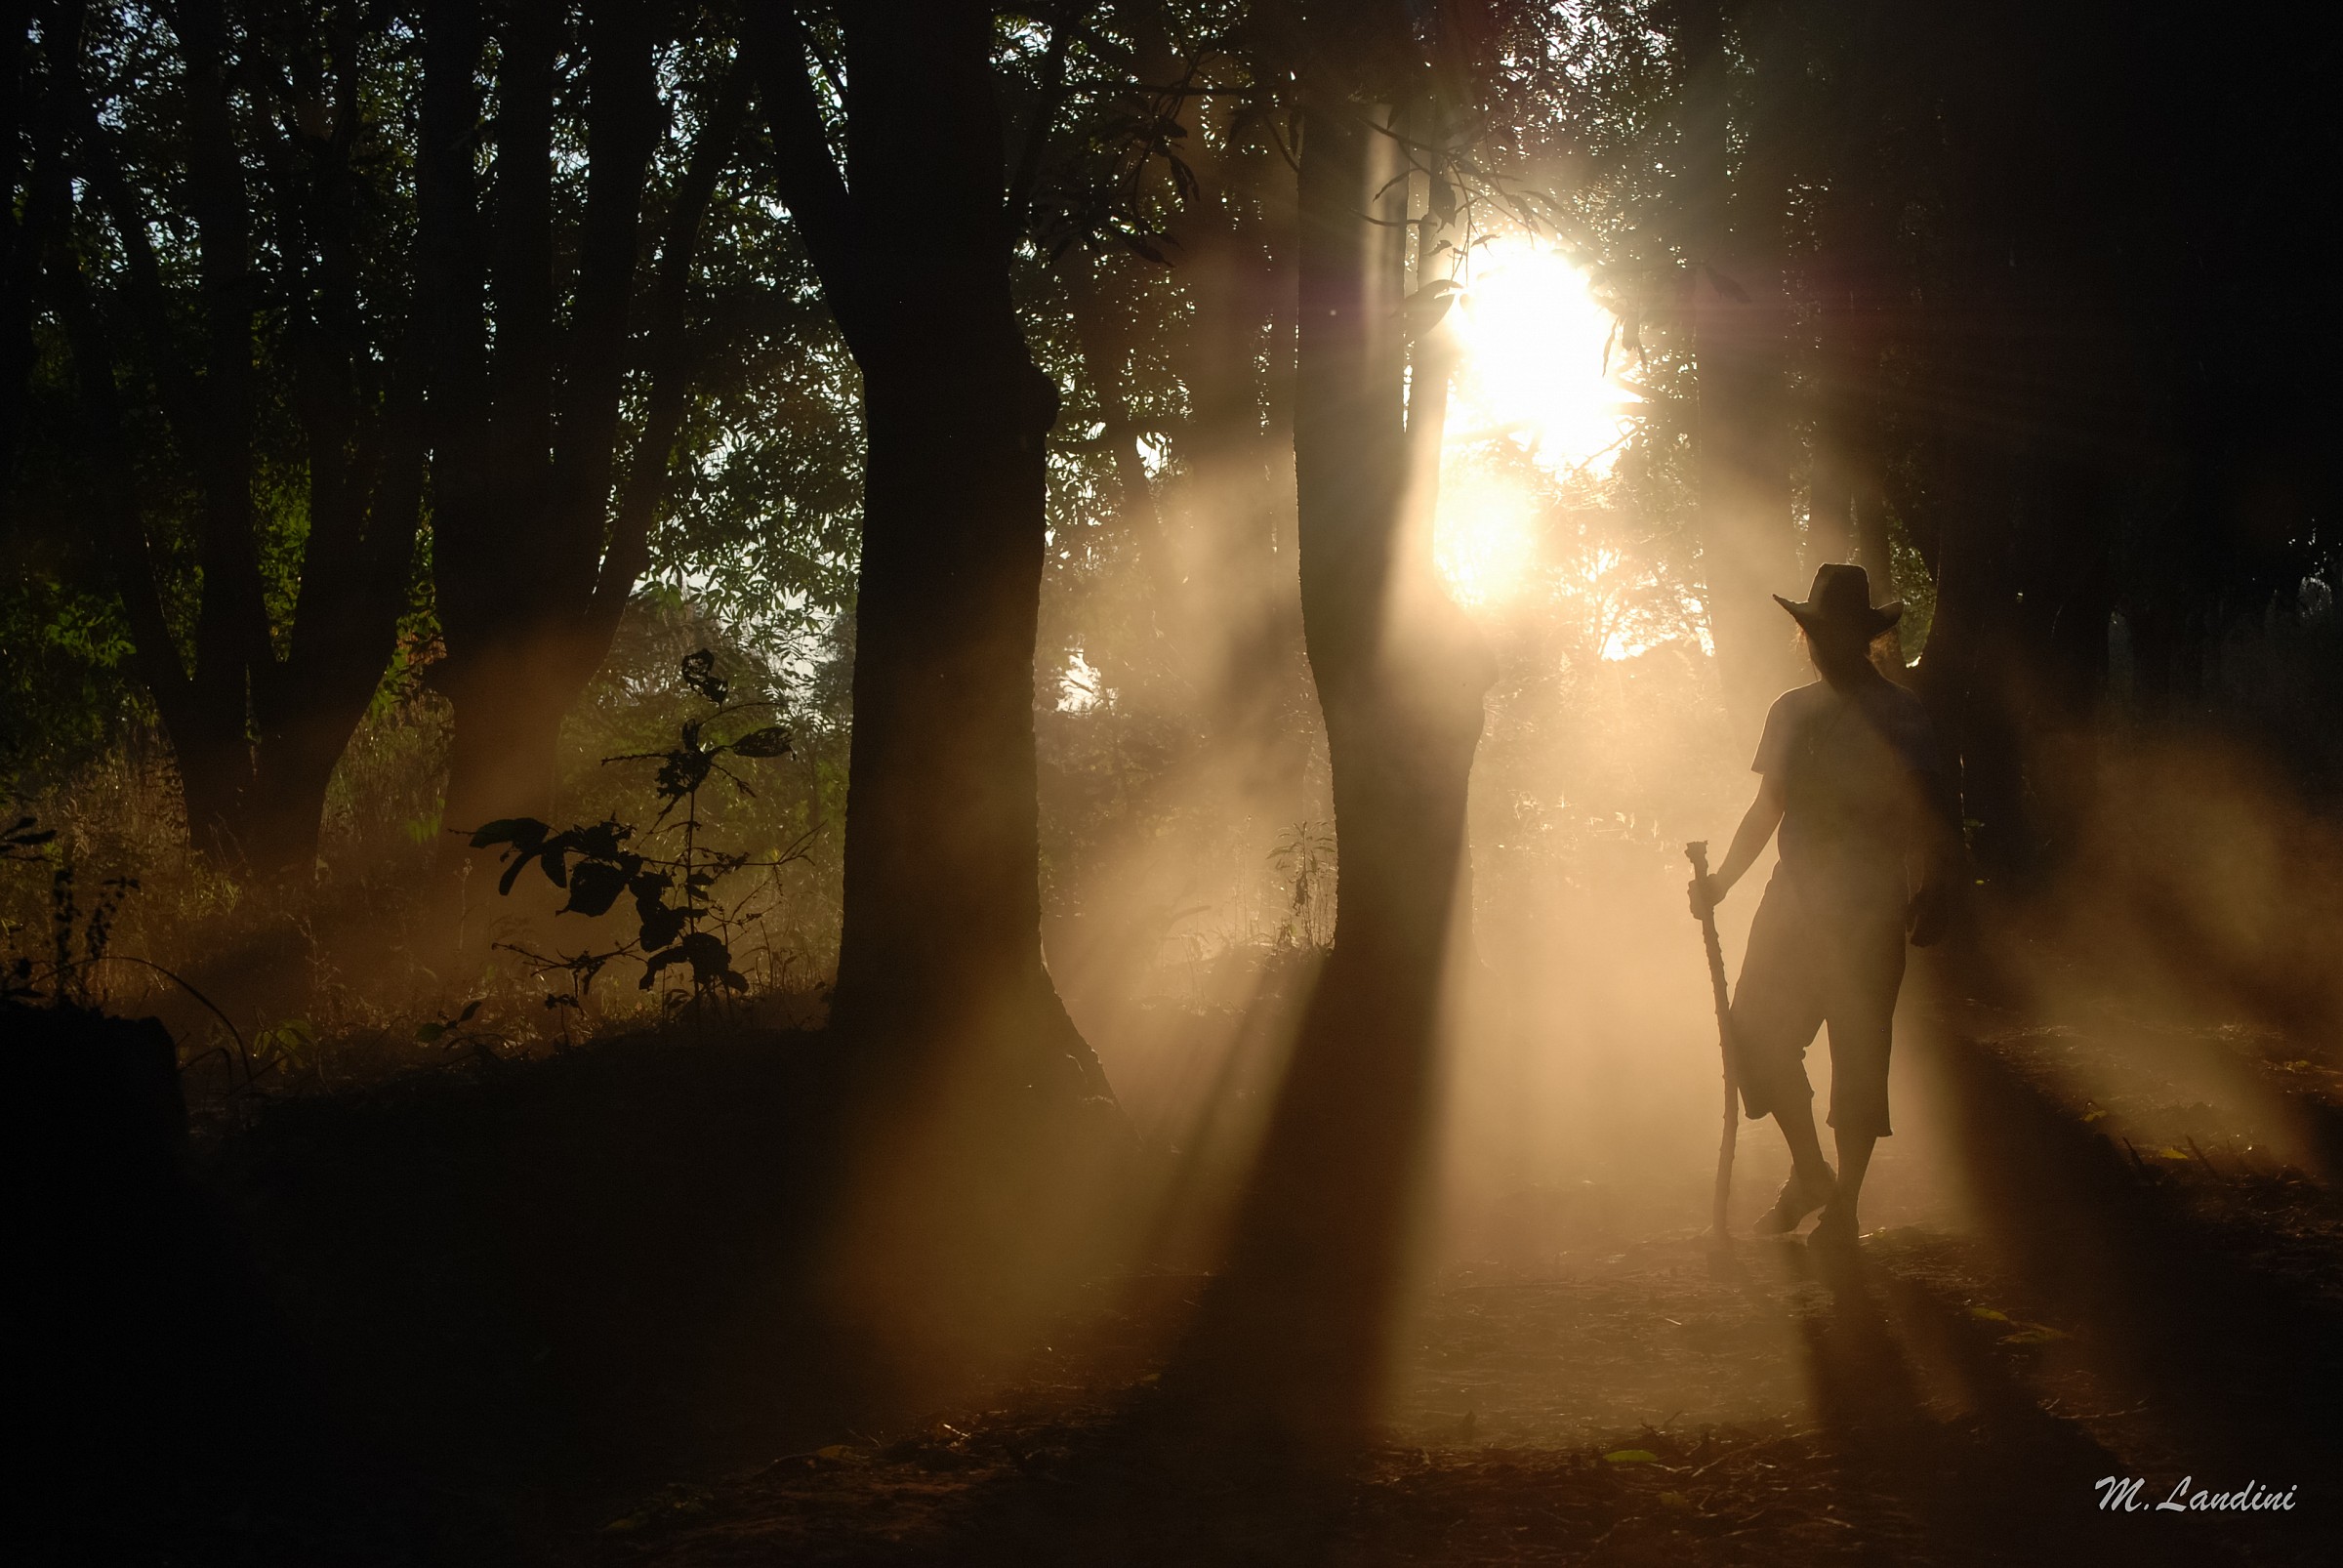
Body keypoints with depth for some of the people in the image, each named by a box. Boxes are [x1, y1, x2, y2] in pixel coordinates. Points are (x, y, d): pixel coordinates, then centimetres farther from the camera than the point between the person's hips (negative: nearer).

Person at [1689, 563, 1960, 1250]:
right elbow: (1767, 810, 19)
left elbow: (1930, 816, -4)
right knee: (1756, 1030, -1)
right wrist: (1723, 879, 8)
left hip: (1868, 913, -5)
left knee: (1858, 1052, -2)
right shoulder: (1791, 712, 13)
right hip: (1795, 903, 5)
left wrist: (1930, 897, -15)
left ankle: (1842, 1206, 8)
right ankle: (1809, 1171, 18)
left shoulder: (1898, 716, -2)